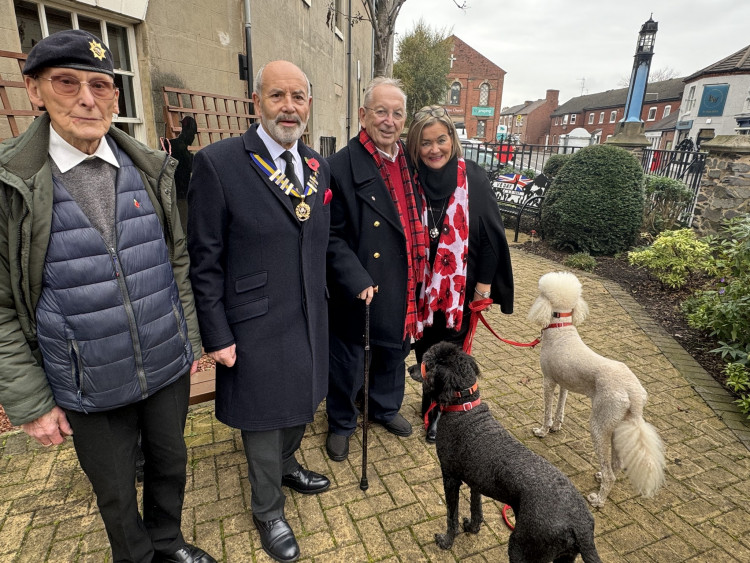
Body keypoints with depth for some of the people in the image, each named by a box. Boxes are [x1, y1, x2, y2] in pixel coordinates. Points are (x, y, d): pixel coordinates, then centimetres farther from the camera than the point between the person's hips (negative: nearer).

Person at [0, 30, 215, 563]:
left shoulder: (152, 170, -1)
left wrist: (192, 341, 6)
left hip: (169, 367, 3)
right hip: (90, 389, -2)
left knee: (171, 464, 22)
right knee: (116, 492, 19)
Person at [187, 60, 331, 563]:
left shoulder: (318, 166, 5)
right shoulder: (218, 163, -14)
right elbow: (205, 262, -11)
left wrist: (321, 305, 11)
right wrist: (218, 336, -11)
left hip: (309, 321, 6)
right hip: (256, 328, -5)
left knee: (300, 405, 24)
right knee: (263, 422, 14)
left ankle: (287, 466, 55)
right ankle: (268, 511, 41)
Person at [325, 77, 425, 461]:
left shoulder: (410, 160, 5)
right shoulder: (341, 166, -15)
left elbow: (415, 221, 11)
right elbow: (332, 237, -16)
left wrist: (417, 280, 7)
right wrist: (358, 281, -24)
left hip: (402, 288, 6)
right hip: (359, 291, -6)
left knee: (394, 350, 23)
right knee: (347, 359, 13)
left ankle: (386, 407, 49)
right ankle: (341, 423, 38)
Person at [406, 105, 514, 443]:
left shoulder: (474, 178, -8)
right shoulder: (411, 180, -5)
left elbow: (491, 233, -5)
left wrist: (484, 285, -5)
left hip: (460, 286, -1)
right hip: (421, 285, 2)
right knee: (424, 348, 13)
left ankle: (440, 411, 31)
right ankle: (433, 403, 38)